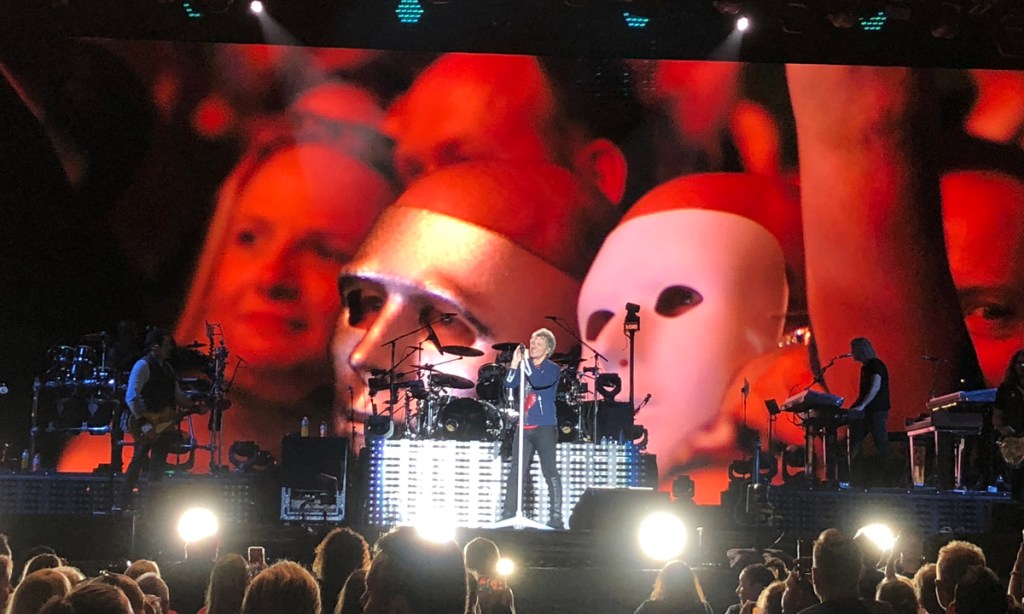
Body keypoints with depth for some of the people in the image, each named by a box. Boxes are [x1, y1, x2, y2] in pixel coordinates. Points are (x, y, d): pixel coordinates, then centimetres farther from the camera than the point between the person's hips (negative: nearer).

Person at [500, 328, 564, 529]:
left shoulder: (552, 369, -3)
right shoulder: (525, 365, 13)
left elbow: (538, 382, -22)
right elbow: (509, 384, 0)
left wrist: (526, 362, -18)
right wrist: (515, 362, -11)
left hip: (545, 427, -5)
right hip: (524, 427, 5)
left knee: (550, 472, -7)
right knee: (516, 473, 4)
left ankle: (556, 517, -5)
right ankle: (508, 515, 8)